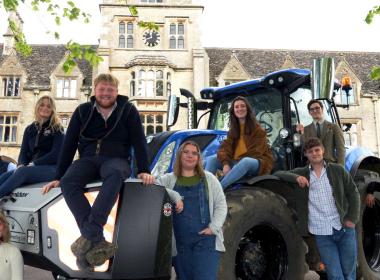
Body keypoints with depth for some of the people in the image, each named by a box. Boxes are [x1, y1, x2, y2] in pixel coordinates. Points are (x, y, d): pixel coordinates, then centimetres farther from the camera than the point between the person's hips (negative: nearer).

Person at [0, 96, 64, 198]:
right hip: (31, 168, 5)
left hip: (51, 168, -4)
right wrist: (21, 165, -11)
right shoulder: (30, 129, 19)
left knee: (22, 172, -35)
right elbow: (23, 151, 12)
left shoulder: (57, 129, 4)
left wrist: (33, 164, -18)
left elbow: (56, 154, -9)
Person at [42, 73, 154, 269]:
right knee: (68, 181, -31)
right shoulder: (82, 111, 7)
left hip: (116, 160, -2)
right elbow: (69, 144, 7)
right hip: (88, 159, 3)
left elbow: (139, 142, -1)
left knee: (115, 174, -40)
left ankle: (88, 237, -45)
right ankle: (96, 241, -42)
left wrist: (143, 170, -14)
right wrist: (58, 177, 4)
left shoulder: (128, 110, 2)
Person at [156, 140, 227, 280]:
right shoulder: (168, 179, 9)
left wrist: (213, 227, -7)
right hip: (180, 242, 1)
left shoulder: (209, 179, 10)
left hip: (206, 240, -1)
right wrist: (174, 196, -22)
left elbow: (221, 204, 7)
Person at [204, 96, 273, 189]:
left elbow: (255, 152, -15)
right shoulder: (233, 130, 11)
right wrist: (225, 163, -22)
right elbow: (225, 147, -2)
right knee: (211, 159, -11)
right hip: (236, 163, 6)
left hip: (258, 162, -6)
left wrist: (236, 161, -19)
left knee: (245, 161, -41)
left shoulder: (257, 129, -6)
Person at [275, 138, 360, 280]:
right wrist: (296, 177, -18)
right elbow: (278, 174, 0)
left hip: (344, 228, 1)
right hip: (322, 233, -1)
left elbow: (353, 193, 7)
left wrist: (352, 218, -3)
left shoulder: (338, 170, 5)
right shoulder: (301, 173, 5)